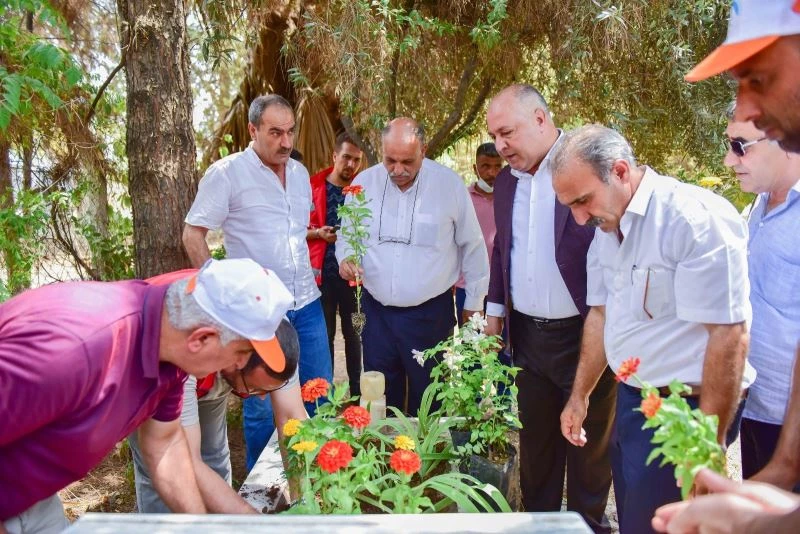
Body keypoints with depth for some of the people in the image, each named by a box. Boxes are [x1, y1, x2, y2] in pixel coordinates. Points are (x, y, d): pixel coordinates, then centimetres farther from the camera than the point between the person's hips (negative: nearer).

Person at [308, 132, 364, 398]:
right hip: (322, 272, -1)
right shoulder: (314, 186, -2)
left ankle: (357, 390, 22)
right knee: (324, 334, 9)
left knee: (353, 333, 11)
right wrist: (318, 233, -15)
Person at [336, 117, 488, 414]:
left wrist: (474, 302, 5)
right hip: (377, 310, 3)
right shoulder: (364, 182, -1)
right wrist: (345, 258, -10)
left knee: (427, 400, 12)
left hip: (430, 312, -2)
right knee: (379, 398, 16)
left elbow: (472, 246, 0)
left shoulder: (449, 184, -9)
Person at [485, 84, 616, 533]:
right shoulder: (506, 181, 8)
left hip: (584, 334, -5)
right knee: (535, 440, 17)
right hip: (527, 334, 5)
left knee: (589, 442, 12)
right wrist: (495, 308, 16)